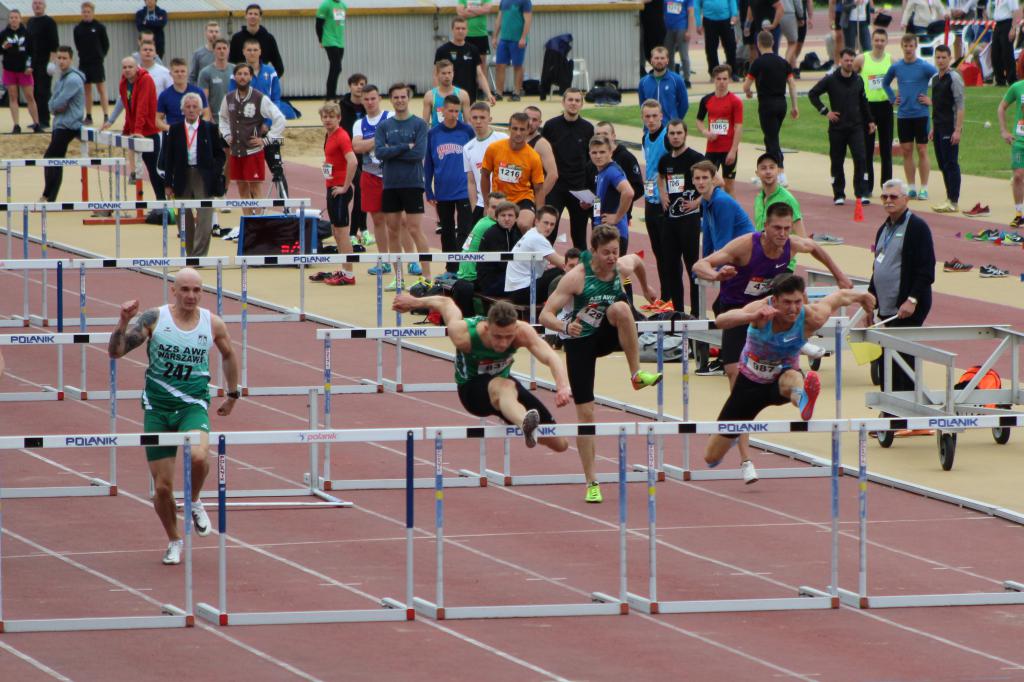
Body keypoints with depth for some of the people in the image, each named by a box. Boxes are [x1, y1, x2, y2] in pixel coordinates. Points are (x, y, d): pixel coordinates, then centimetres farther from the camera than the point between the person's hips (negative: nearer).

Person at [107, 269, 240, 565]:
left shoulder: (213, 324, -1)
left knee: (198, 456, -31)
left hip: (193, 406, 0)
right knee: (162, 487, -1)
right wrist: (123, 323, -27)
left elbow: (228, 355, 20)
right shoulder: (153, 319, -7)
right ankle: (174, 541, 25)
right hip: (157, 407, 0)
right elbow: (115, 351, -11)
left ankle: (194, 501, 1)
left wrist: (232, 395, 25)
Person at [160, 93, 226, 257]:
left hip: (203, 178, -2)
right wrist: (168, 183, 1)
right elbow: (168, 158, 6)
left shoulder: (210, 129, 2)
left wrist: (215, 173, -6)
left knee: (204, 219, -11)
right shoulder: (174, 129, 5)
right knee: (186, 220, 9)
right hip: (182, 179, 2)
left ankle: (200, 255, -11)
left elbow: (220, 154, 8)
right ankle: (189, 254, 19)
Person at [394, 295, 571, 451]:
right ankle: (526, 425, -78)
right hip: (472, 388, -4)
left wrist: (563, 387, -65)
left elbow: (551, 357, -45)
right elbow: (446, 303, -13)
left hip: (504, 381, 4)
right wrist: (414, 303, 7)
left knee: (560, 444, 4)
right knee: (504, 387, -45)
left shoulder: (522, 332, -31)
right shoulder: (463, 336, -33)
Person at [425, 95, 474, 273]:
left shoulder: (467, 131, -2)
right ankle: (451, 270, 23)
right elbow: (428, 165, 7)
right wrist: (429, 192, 4)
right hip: (443, 193, 3)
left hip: (464, 191, -3)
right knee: (447, 232, 12)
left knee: (464, 231, -9)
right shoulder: (433, 134, 2)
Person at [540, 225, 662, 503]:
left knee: (621, 307, -33)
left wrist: (646, 289, 32)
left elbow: (637, 260, 16)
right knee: (585, 412, -6)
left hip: (607, 334, 3)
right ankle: (591, 483, 3)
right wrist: (564, 326, -46)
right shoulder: (576, 277, -23)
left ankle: (637, 374, -21)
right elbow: (545, 315, -25)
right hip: (579, 340, -3)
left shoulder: (624, 267, -11)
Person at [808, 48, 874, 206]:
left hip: (856, 127, 2)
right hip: (837, 128, -2)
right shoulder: (831, 80, -4)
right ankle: (839, 195, 14)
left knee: (860, 158, -11)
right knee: (837, 162, 4)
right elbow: (812, 94, 0)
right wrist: (824, 111, -6)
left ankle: (862, 193, -10)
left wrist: (869, 121, 20)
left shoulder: (858, 80, 7)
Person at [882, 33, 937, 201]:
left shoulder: (925, 67, -7)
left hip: (921, 114, -4)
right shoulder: (896, 67, 6)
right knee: (906, 151, 6)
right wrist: (892, 99, 11)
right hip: (903, 115, 4)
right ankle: (911, 188, 12)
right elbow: (885, 82, 23)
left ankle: (924, 188, 3)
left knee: (922, 151, -1)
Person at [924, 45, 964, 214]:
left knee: (951, 165, -7)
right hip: (939, 128, 8)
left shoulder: (954, 78, -10)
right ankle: (950, 198, 17)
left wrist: (957, 130, -19)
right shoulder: (935, 79, 15)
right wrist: (933, 128, 20)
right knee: (943, 165, 11)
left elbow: (960, 105, -14)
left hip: (950, 128, -8)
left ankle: (953, 202, -5)